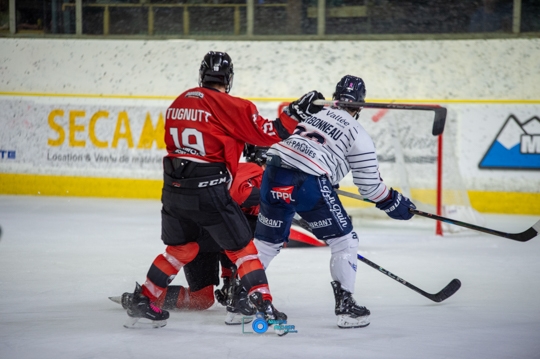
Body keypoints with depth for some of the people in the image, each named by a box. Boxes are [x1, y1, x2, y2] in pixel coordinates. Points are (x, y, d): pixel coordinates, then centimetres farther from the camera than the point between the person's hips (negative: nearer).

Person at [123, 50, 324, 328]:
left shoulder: (178, 104, 10)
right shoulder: (229, 106, -10)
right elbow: (266, 134, -10)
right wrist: (296, 112, -1)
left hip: (174, 189, 6)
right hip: (207, 190, -6)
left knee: (181, 247, 24)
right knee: (241, 247, 4)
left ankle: (142, 301, 27)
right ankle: (264, 307, -4)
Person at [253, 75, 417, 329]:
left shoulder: (315, 115, 25)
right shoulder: (358, 135, 7)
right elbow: (369, 186, 6)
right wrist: (395, 204, 18)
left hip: (274, 174, 6)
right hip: (309, 184, -6)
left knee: (267, 241, 19)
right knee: (344, 240, 8)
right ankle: (344, 306, 4)